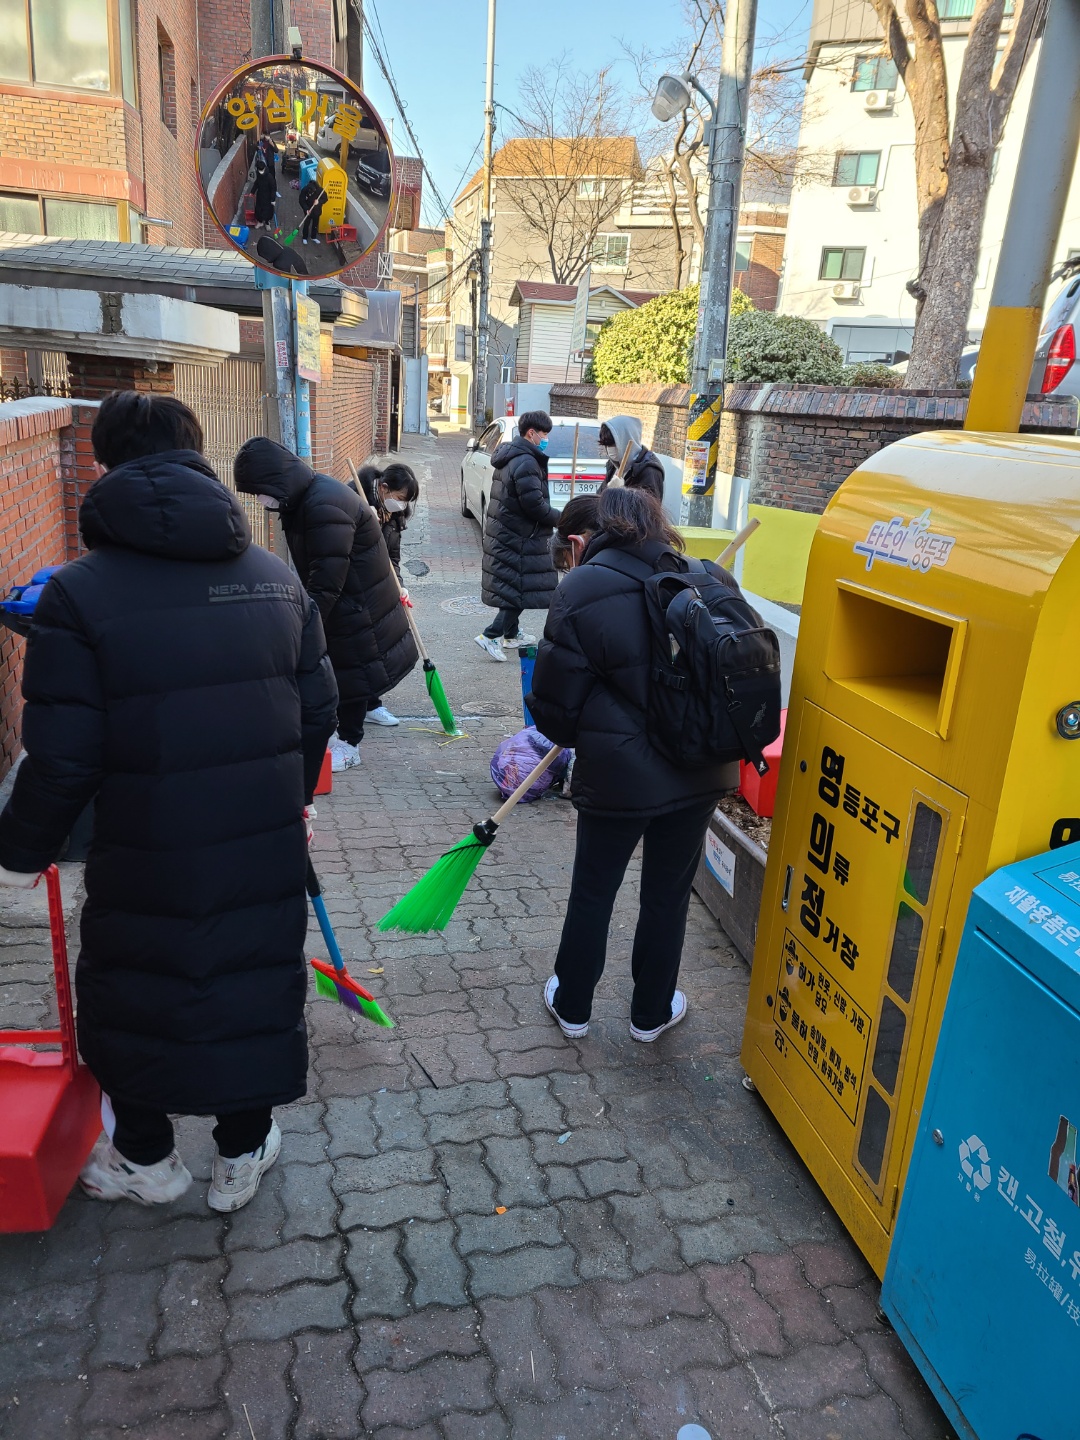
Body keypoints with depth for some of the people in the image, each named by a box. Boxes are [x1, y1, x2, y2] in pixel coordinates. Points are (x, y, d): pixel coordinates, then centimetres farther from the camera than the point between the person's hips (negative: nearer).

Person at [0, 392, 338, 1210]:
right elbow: (318, 712, 4)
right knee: (255, 987, 19)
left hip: (147, 860, -3)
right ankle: (243, 1155, 38)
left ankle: (146, 1159, 41)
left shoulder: (79, 593, -13)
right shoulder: (276, 577, -1)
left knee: (129, 996, 21)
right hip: (266, 849, 4)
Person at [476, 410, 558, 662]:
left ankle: (512, 633, 31)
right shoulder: (526, 463, -20)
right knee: (522, 588, -5)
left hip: (503, 533, 10)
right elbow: (534, 505, -22)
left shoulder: (509, 456, 14)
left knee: (513, 586, 20)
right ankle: (491, 636, -7)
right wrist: (561, 519, -9)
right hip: (519, 538, -10)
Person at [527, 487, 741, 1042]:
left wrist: (574, 734, 11)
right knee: (669, 895, 20)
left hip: (617, 776, -4)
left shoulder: (581, 592, -14)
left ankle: (572, 1007, 37)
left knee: (592, 893, 18)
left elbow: (555, 709, -11)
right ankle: (651, 1012, 38)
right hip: (699, 773, 4)